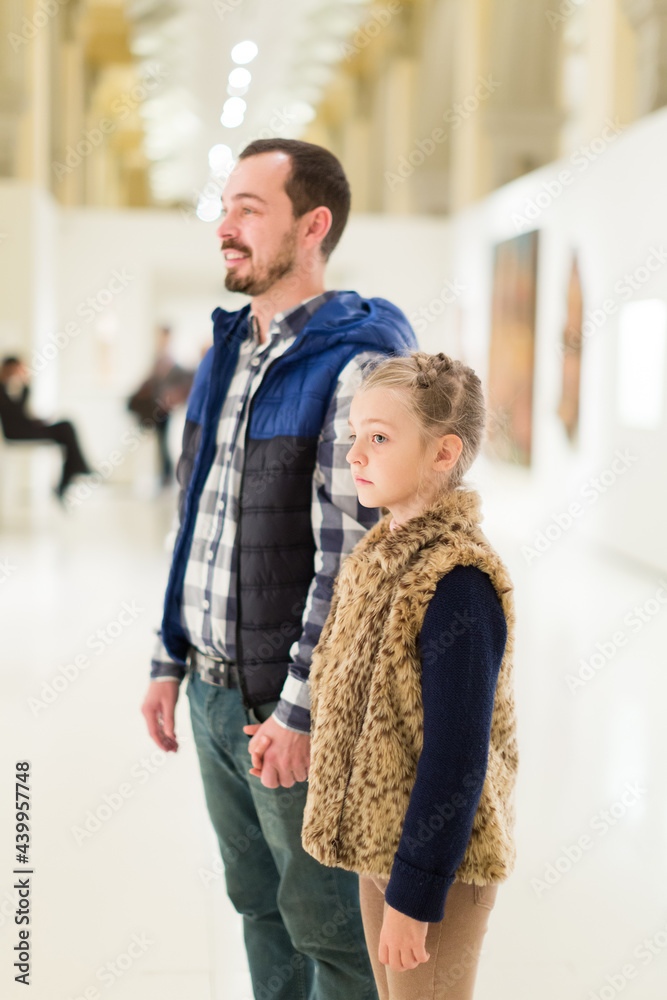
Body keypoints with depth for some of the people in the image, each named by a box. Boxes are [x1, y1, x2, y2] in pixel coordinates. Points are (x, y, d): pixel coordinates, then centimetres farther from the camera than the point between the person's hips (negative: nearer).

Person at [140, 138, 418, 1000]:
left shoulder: (356, 367, -18)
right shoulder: (226, 354, 8)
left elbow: (354, 558, -21)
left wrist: (300, 711, -20)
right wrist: (169, 660, 12)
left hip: (297, 706, -7)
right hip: (214, 693, 8)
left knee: (327, 923, 9)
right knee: (258, 898, 20)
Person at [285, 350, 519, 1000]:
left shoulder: (457, 584, -25)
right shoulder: (382, 555, 2)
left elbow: (455, 759, -25)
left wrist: (413, 895, -22)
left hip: (436, 859, -8)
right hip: (380, 837, 9)